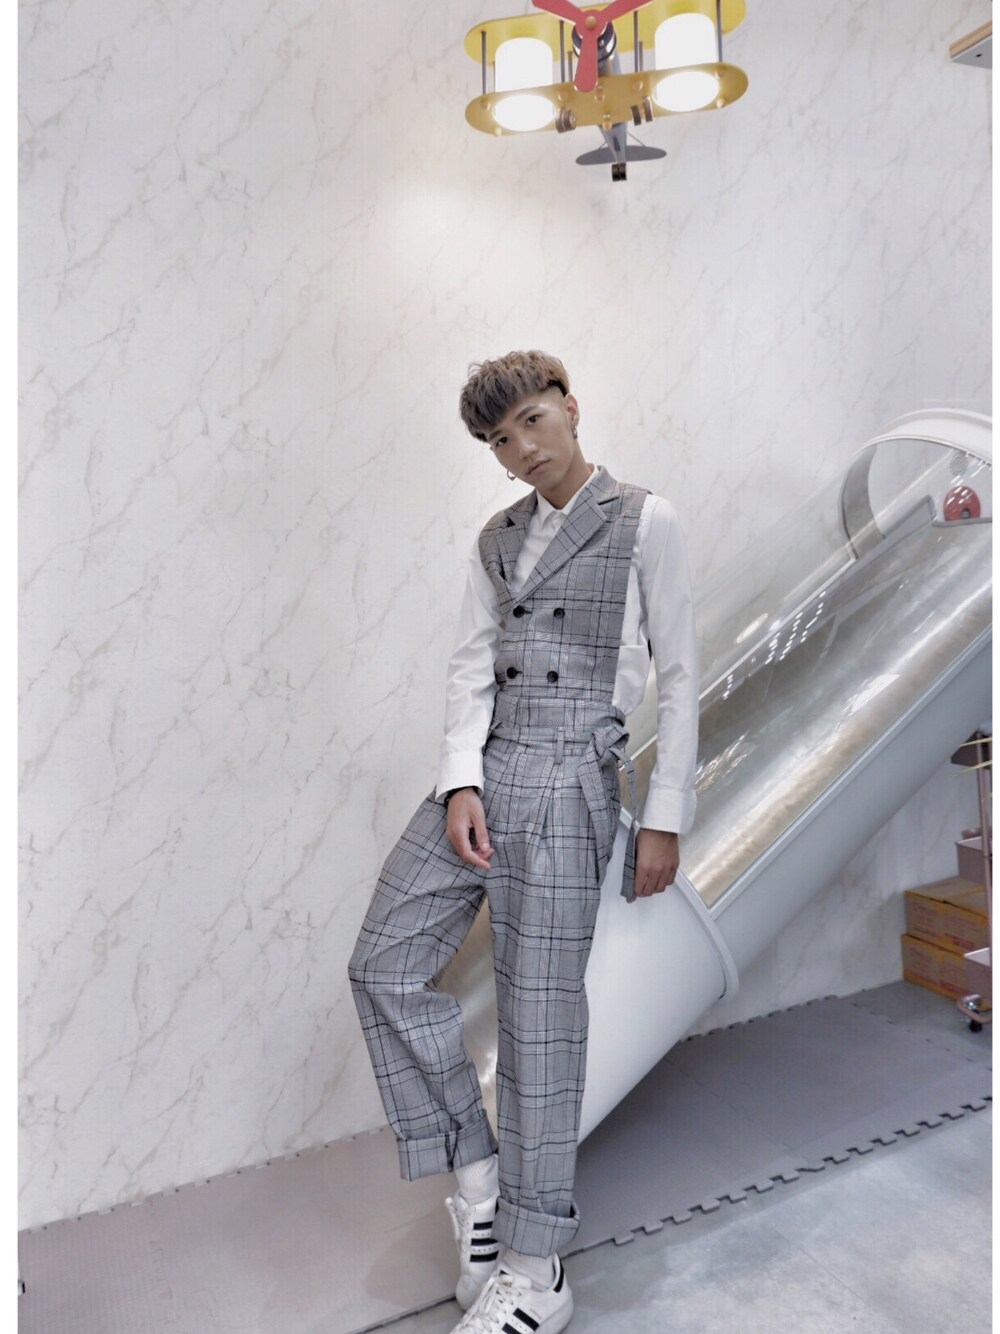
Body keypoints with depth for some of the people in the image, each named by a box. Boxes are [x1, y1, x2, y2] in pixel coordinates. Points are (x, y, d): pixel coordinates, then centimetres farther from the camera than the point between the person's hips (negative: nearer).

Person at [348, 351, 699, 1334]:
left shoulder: (642, 523, 2)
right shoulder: (498, 540, 16)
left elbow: (678, 677, 0)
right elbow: (471, 665, 8)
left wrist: (665, 818, -4)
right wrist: (460, 783, -7)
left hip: (568, 781, -6)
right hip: (481, 772, 6)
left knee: (538, 1011, -3)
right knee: (384, 965, -1)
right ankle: (475, 1168, 16)